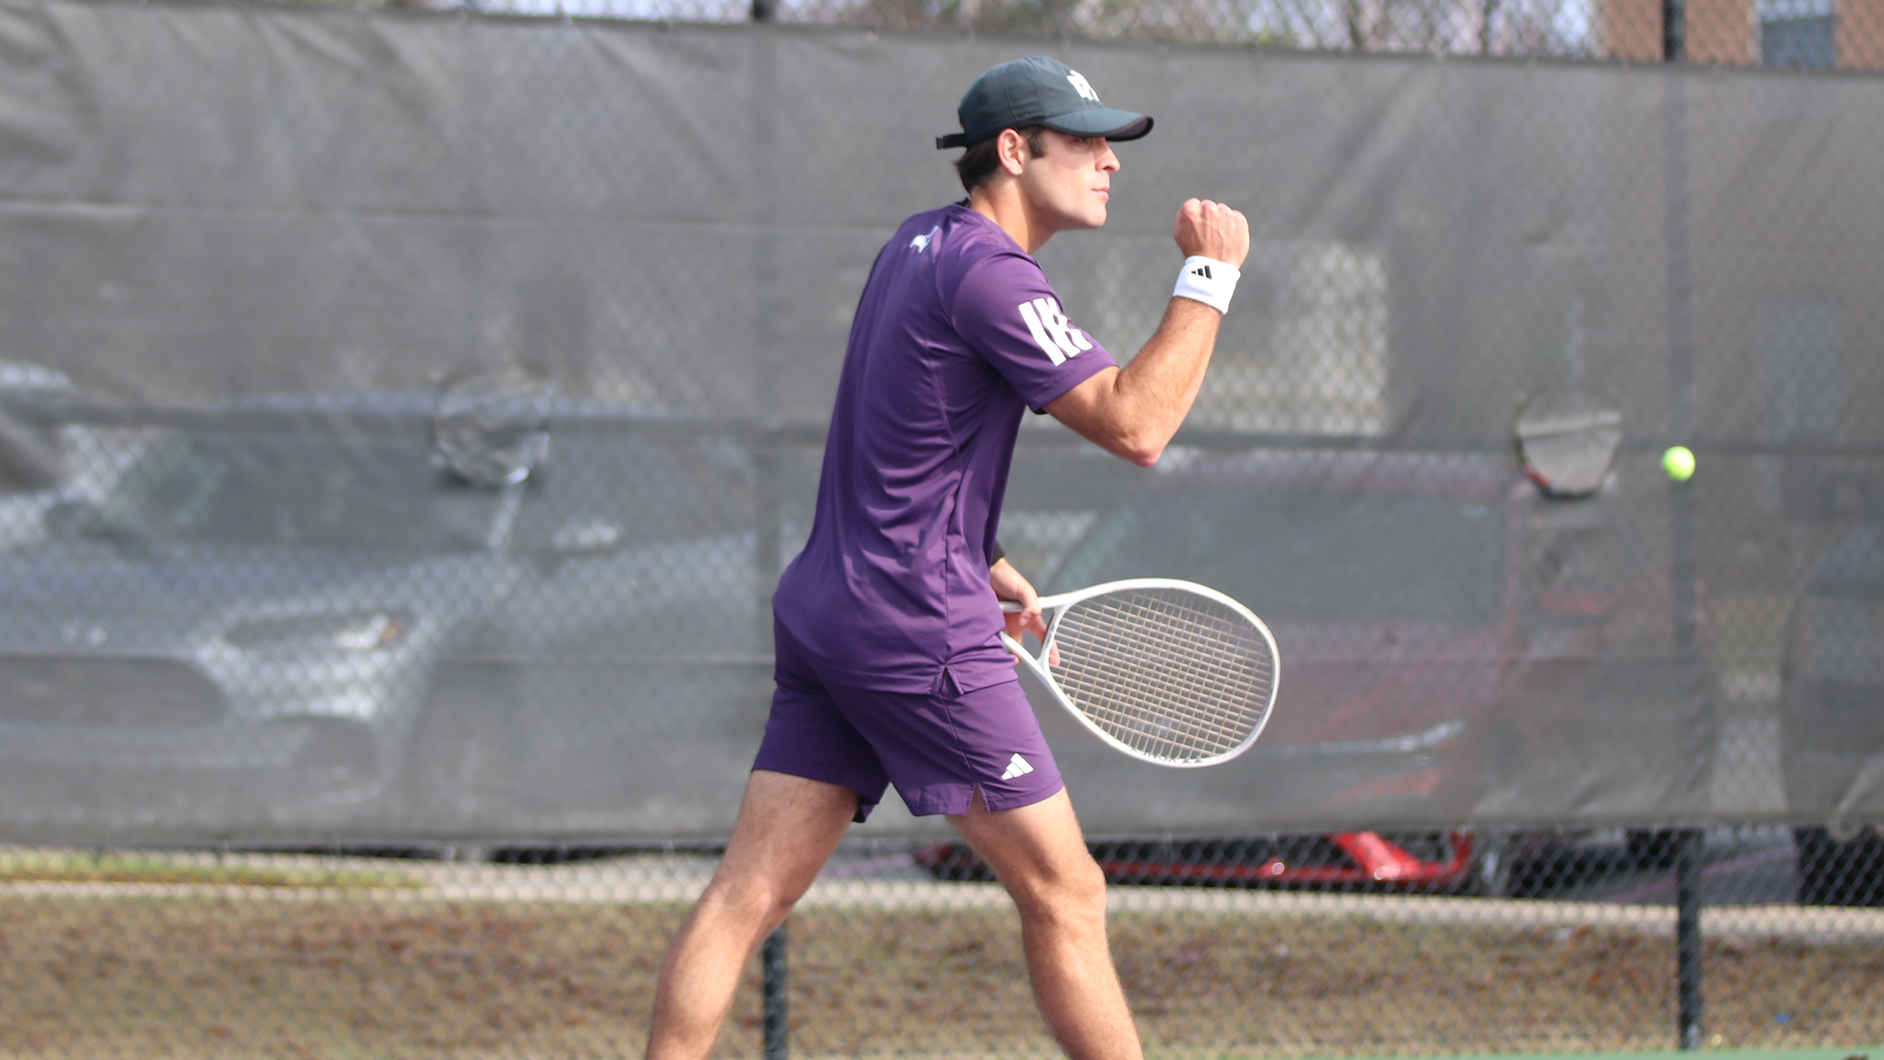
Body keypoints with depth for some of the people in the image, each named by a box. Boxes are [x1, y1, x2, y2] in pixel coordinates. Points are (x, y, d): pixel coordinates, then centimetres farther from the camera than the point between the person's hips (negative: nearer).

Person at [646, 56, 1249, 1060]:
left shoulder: (919, 242, 16)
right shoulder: (989, 272, -14)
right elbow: (1134, 424, -20)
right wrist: (1209, 277, -13)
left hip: (823, 615, 9)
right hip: (919, 635, -9)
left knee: (748, 894, 3)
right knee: (1065, 894, 0)